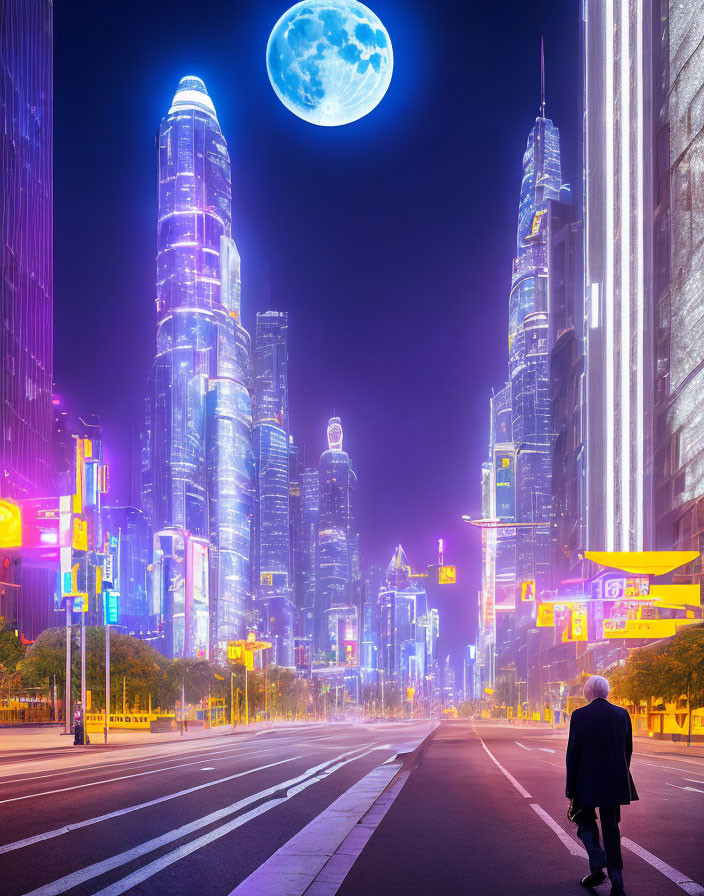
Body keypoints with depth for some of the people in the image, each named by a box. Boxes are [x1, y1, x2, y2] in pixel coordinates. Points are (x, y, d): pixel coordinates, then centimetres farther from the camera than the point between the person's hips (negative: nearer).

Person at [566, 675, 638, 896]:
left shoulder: (580, 715, -10)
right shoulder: (622, 714, 4)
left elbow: (573, 753, -9)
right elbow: (628, 750, 9)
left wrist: (570, 787, -3)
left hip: (588, 781, -4)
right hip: (615, 783, 4)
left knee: (585, 820, 17)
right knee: (611, 826, 9)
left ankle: (597, 865, -2)